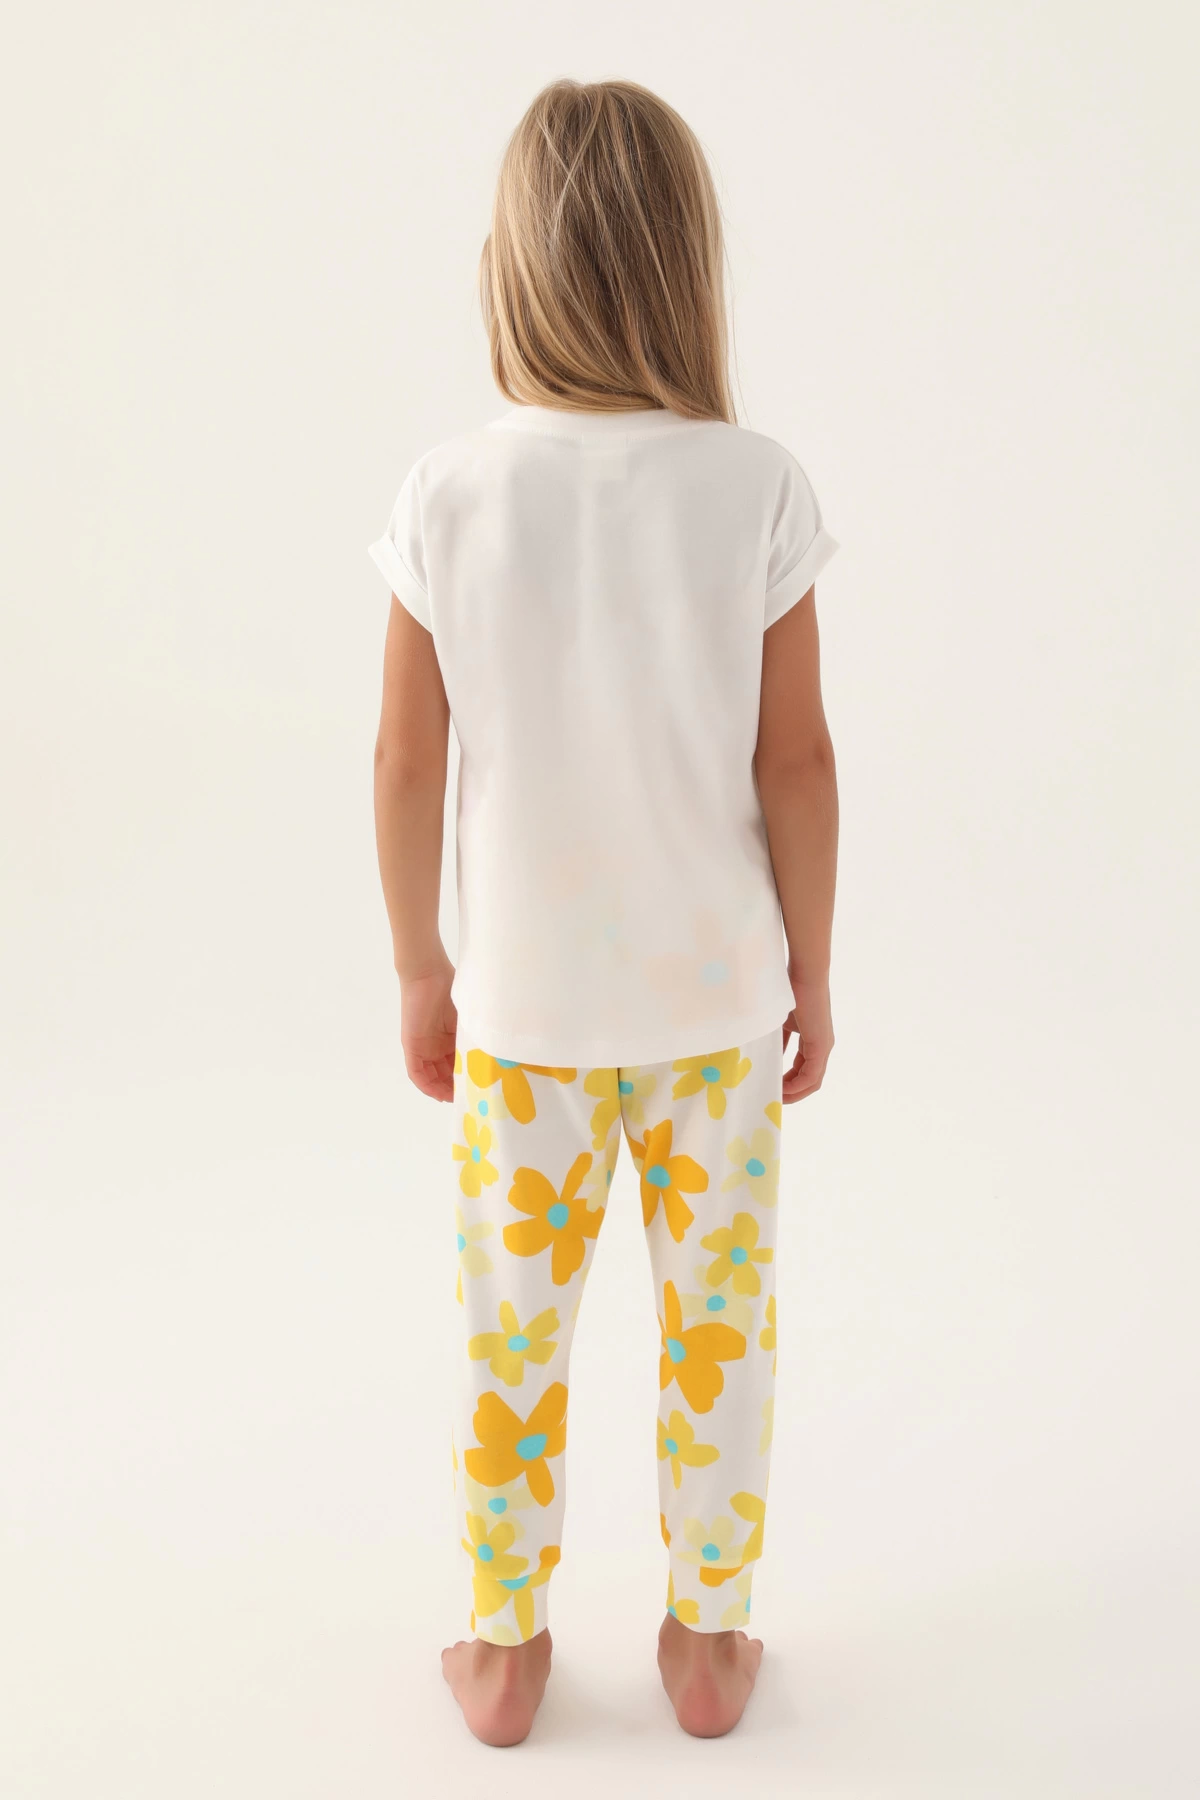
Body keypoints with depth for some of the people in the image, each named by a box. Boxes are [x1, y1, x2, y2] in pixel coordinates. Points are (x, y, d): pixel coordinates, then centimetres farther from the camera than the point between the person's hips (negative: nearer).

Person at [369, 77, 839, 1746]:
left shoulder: (449, 494, -12)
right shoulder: (757, 487, -13)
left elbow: (407, 761, -7)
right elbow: (796, 761, -10)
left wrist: (420, 966, 7)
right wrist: (812, 972, 4)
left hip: (523, 1000, 0)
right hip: (715, 991, 0)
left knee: (516, 1330, 17)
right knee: (717, 1325, 18)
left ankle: (505, 1649, 35)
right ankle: (708, 1639, 35)